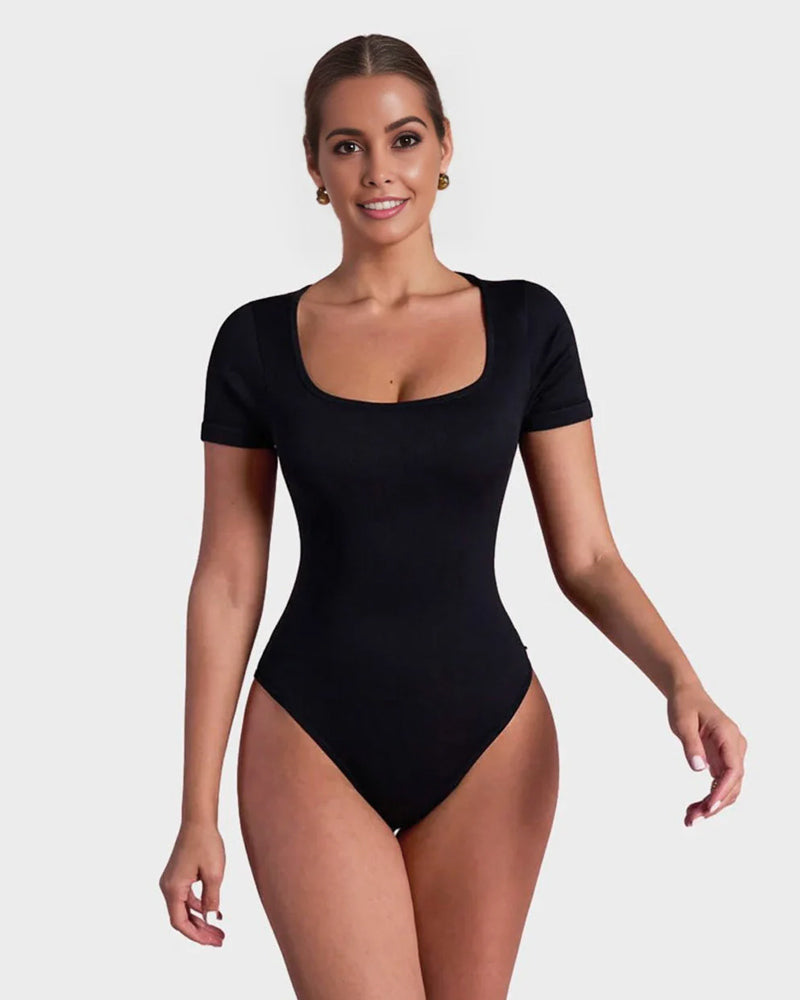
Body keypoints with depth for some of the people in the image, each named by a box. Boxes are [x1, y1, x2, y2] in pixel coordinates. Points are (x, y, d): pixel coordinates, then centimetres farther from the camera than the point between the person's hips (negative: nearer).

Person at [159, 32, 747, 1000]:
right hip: (314, 745, -1)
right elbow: (227, 580, 0)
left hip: (491, 739, 1)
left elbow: (586, 558, 0)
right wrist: (197, 814, -2)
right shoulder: (258, 341, -2)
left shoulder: (526, 323, -1)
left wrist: (682, 682, -19)